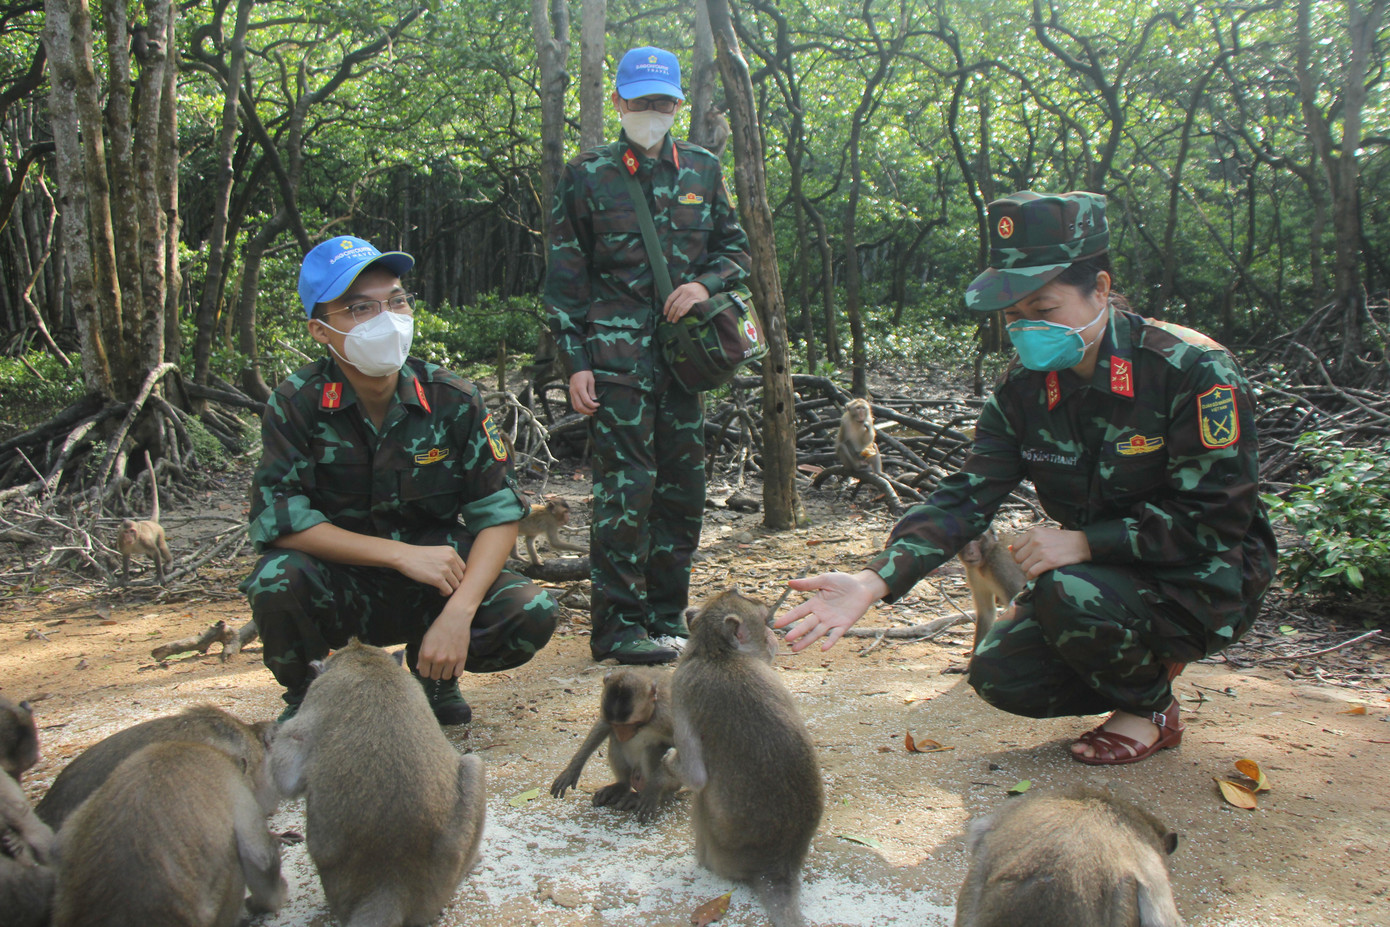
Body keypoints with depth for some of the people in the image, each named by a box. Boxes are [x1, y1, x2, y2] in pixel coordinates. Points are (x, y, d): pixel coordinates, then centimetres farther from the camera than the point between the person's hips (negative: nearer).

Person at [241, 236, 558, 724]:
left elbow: (499, 512, -12)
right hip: (341, 589, -1)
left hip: (435, 581, 1)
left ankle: (433, 672, 10)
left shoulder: (452, 400, -10)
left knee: (531, 615, -23)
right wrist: (401, 553, -27)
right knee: (278, 578, -33)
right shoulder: (296, 404, -13)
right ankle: (305, 695, 1)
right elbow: (275, 518, -21)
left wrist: (457, 613, -27)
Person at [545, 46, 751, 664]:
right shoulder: (587, 175, 4)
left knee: (683, 486, 7)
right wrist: (575, 363, -6)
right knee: (626, 485, -8)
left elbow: (736, 248, 18)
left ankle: (665, 614, 20)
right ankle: (619, 625, 1)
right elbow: (565, 278, 3)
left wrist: (705, 284, -4)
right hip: (616, 353, -4)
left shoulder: (703, 170, 15)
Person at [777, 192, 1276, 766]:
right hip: (1105, 577, 6)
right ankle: (1153, 662, 14)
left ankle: (1151, 710, -1)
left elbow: (1216, 517, -22)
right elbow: (965, 497, -13)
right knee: (1000, 674, -10)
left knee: (1068, 594, -32)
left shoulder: (1192, 370, -22)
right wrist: (874, 581, -28)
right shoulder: (1024, 390, -6)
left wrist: (1083, 542, -27)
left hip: (1210, 578, -5)